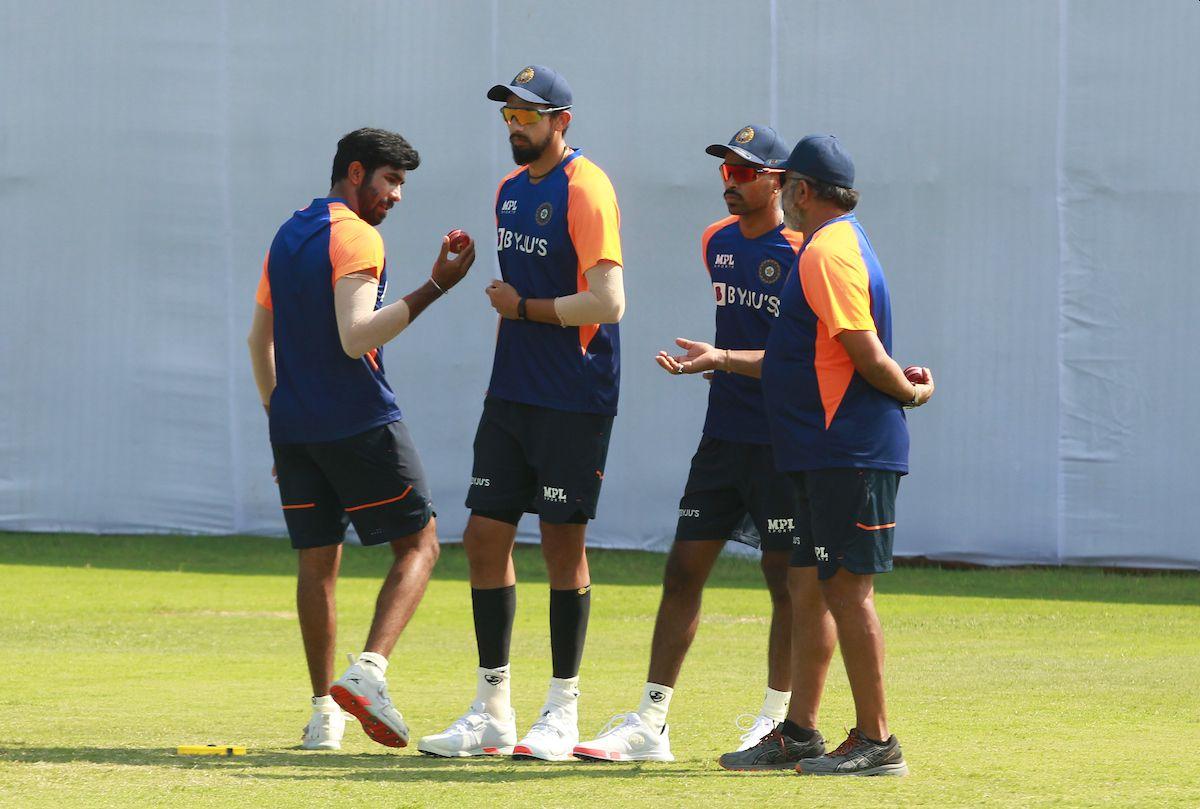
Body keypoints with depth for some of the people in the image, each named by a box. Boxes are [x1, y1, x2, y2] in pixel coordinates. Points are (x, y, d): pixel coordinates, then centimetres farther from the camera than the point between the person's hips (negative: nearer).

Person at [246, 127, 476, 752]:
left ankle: (323, 712, 4)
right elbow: (355, 338, -21)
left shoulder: (287, 237, 16)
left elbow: (259, 340, 20)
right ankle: (369, 671, -18)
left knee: (317, 563, 9)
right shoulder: (355, 237, -10)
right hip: (359, 424, -7)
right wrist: (433, 289, -24)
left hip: (293, 427, 7)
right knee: (418, 544, 1)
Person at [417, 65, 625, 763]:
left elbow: (608, 301, -20)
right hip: (513, 393, 8)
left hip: (574, 403, -8)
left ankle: (563, 712, 7)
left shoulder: (584, 189, -12)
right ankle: (492, 712, 12)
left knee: (564, 546, -2)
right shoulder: (511, 190, 14)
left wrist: (525, 309, -12)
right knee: (486, 536, 5)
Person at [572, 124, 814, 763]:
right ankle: (649, 723, 4)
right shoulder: (716, 243, 11)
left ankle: (777, 720, 10)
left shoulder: (801, 255, -10)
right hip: (722, 435, 7)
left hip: (781, 440, -7)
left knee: (784, 579, 0)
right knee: (682, 571, 3)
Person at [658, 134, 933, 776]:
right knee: (807, 584, 13)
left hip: (851, 454, -11)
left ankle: (875, 742, -7)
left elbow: (868, 356, -21)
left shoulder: (827, 253, -14)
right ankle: (798, 731, 18)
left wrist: (910, 393, -4)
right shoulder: (839, 244, 19)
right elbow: (808, 360, 23)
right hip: (829, 455, 11)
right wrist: (722, 359, 24)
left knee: (846, 588, -9)